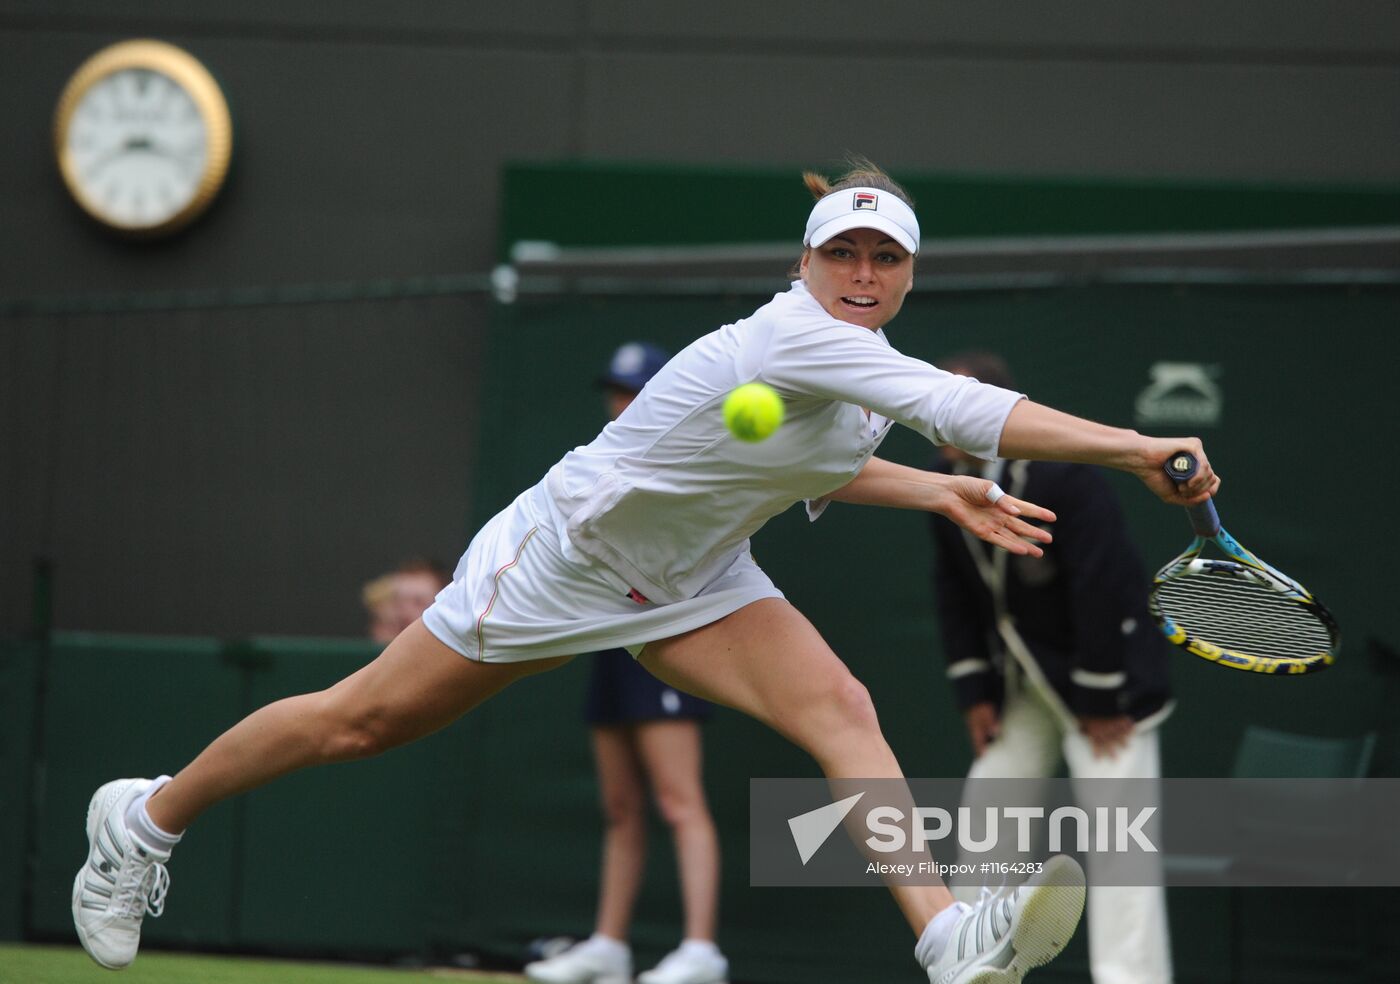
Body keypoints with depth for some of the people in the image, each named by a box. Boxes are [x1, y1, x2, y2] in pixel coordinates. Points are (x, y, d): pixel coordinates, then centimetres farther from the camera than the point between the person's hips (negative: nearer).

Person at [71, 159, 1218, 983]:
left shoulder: (863, 363, -3)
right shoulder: (792, 336, -31)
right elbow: (969, 410, -44)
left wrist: (938, 492, 5)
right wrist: (1131, 448, -49)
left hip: (693, 581, 7)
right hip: (565, 555, -7)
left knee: (841, 708, -18)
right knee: (360, 723, 4)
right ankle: (145, 820, 27)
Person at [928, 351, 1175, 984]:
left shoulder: (1064, 474, -24)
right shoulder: (948, 483, -2)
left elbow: (1102, 590, -24)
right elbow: (954, 591, 6)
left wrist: (1101, 699, -21)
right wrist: (974, 690, 1)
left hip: (1101, 671, -8)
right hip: (1023, 679, 8)